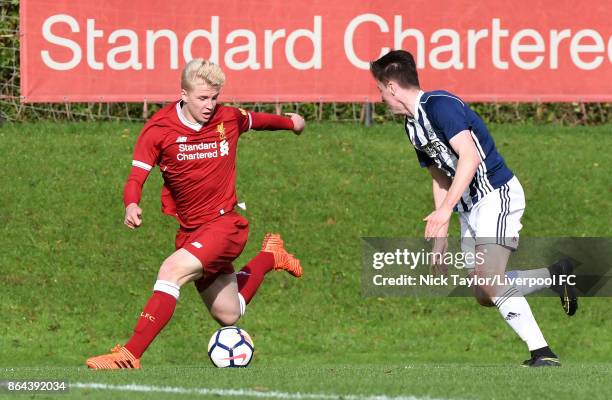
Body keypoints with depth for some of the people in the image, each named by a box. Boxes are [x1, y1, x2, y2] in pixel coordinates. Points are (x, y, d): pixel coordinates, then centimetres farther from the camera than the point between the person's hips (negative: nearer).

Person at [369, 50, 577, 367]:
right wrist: (440, 237, 19)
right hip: (469, 207, 10)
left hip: (496, 194, -10)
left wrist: (445, 209, -30)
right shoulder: (412, 125, 15)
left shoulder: (439, 104, -15)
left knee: (489, 282, -24)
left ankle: (542, 353, -16)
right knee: (483, 295, 1)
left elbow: (470, 157, -26)